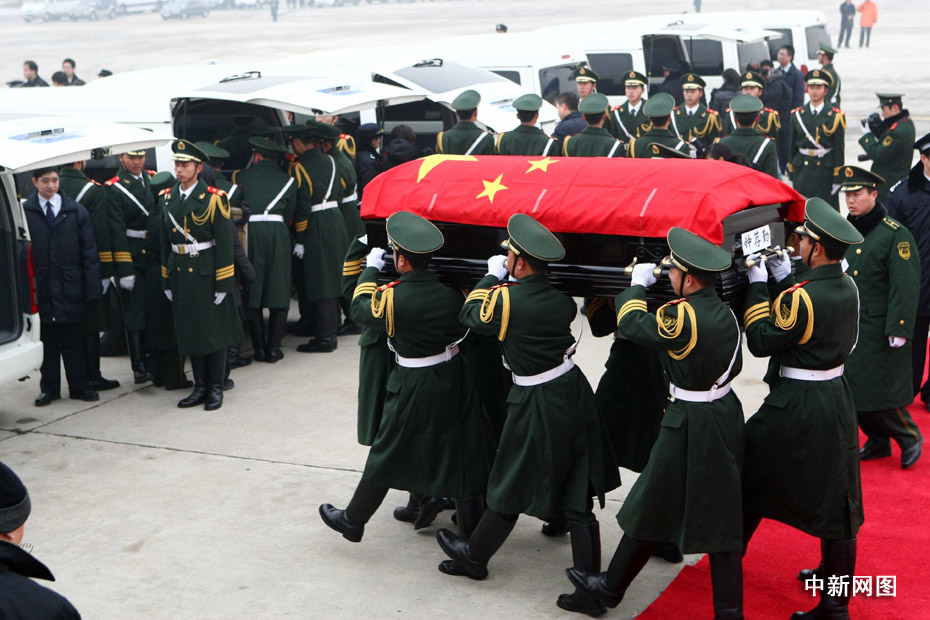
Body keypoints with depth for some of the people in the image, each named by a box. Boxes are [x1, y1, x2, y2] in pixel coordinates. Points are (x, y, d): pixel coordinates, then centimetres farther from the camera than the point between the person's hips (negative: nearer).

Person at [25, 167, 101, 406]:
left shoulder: (76, 211, 5)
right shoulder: (24, 212, 2)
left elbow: (89, 252, 4)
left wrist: (92, 289, -2)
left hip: (71, 288, 0)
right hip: (41, 288, 0)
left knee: (74, 340, 6)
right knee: (47, 341, 7)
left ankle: (79, 386, 16)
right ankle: (49, 388, 17)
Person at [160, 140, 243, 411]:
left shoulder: (214, 198, -8)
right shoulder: (169, 198, 7)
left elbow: (225, 243, -10)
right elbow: (165, 240, 12)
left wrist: (222, 284, -13)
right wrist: (166, 281, 10)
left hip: (207, 273, -5)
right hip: (180, 273, 5)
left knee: (214, 331, 3)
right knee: (189, 331, 10)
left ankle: (216, 388, 14)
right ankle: (200, 386, 21)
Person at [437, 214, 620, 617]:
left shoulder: (507, 299, -16)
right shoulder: (562, 299, -1)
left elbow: (470, 316, 3)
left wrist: (491, 276, 15)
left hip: (538, 407, -5)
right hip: (574, 393, 5)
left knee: (511, 488, 15)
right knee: (578, 501, 7)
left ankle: (474, 555, 38)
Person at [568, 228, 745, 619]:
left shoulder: (681, 317, -23)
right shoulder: (725, 313, 2)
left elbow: (630, 323, -12)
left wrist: (637, 284, 3)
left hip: (689, 424, -8)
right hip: (725, 414, 8)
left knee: (652, 506, 7)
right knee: (719, 512, 12)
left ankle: (612, 587, 24)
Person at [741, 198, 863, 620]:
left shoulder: (802, 297, -23)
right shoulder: (847, 288, 1)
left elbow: (761, 340, -14)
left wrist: (757, 285, -8)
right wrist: (783, 280, 7)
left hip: (796, 407, -7)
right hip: (836, 399, 7)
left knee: (750, 478, 16)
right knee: (836, 503, 12)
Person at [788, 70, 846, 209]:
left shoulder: (835, 116, -1)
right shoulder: (797, 114, 6)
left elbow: (839, 149, -2)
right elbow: (792, 146, 10)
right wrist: (791, 172, 8)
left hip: (825, 168, -2)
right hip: (802, 168, 2)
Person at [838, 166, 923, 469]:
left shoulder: (895, 235, -12)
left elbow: (905, 287, -15)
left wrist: (899, 329, -18)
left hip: (880, 333, -6)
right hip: (848, 328, 7)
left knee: (880, 390, -4)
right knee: (853, 389, 11)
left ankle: (910, 438, 19)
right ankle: (877, 442, 29)